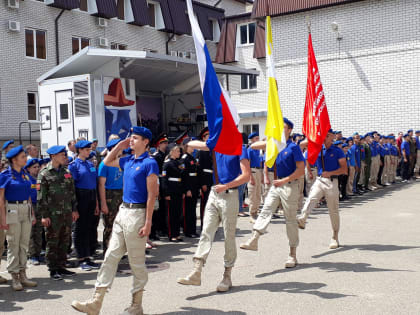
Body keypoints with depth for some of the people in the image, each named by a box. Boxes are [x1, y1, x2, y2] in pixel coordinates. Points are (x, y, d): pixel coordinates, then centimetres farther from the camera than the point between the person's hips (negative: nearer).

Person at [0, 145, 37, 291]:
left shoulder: (25, 174, 9)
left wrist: (33, 214, 13)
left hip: (26, 210, 6)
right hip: (12, 210, -6)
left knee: (24, 244, 9)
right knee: (13, 245, 0)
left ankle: (22, 275, 18)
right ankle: (14, 277, 9)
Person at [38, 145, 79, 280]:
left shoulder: (66, 172, 12)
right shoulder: (44, 174, -6)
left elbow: (72, 192, 16)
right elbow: (41, 196, -8)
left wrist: (74, 209, 11)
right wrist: (44, 215, -12)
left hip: (67, 213, 5)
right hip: (53, 214, -5)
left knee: (64, 241, 11)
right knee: (52, 242, 2)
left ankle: (61, 266, 22)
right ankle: (53, 270, 10)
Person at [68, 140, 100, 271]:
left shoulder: (90, 164, 14)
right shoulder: (74, 165, -5)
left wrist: (96, 203, 13)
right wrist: (74, 205, -14)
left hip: (91, 196, 7)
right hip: (81, 197, -6)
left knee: (91, 227, 8)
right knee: (81, 228, -1)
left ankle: (88, 257, 17)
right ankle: (82, 259, 6)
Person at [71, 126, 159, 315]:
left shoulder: (149, 163, -11)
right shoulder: (127, 161, 12)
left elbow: (151, 195, -15)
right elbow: (107, 162, 30)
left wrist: (148, 222, -19)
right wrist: (119, 146, 16)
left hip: (137, 213, -8)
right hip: (123, 211, 8)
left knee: (137, 261, 3)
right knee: (111, 256, 6)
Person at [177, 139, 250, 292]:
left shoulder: (239, 149, -6)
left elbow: (246, 175, -13)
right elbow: (191, 144, 13)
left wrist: (225, 186, -19)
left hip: (229, 196, -5)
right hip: (214, 194, 6)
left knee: (229, 237, 3)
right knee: (206, 233, -2)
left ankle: (227, 276, 14)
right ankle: (196, 273, -6)